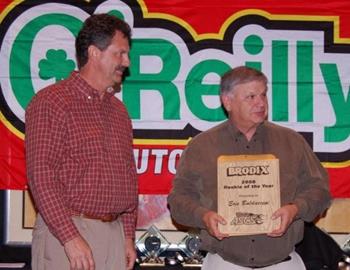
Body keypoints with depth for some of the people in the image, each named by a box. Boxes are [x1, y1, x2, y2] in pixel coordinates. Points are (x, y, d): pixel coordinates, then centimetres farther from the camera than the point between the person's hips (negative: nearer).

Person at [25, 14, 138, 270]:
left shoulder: (118, 110, 17)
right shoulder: (52, 102, -6)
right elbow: (41, 175, -14)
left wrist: (129, 236, 15)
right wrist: (71, 237, -19)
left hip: (115, 232, 6)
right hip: (65, 232, -6)